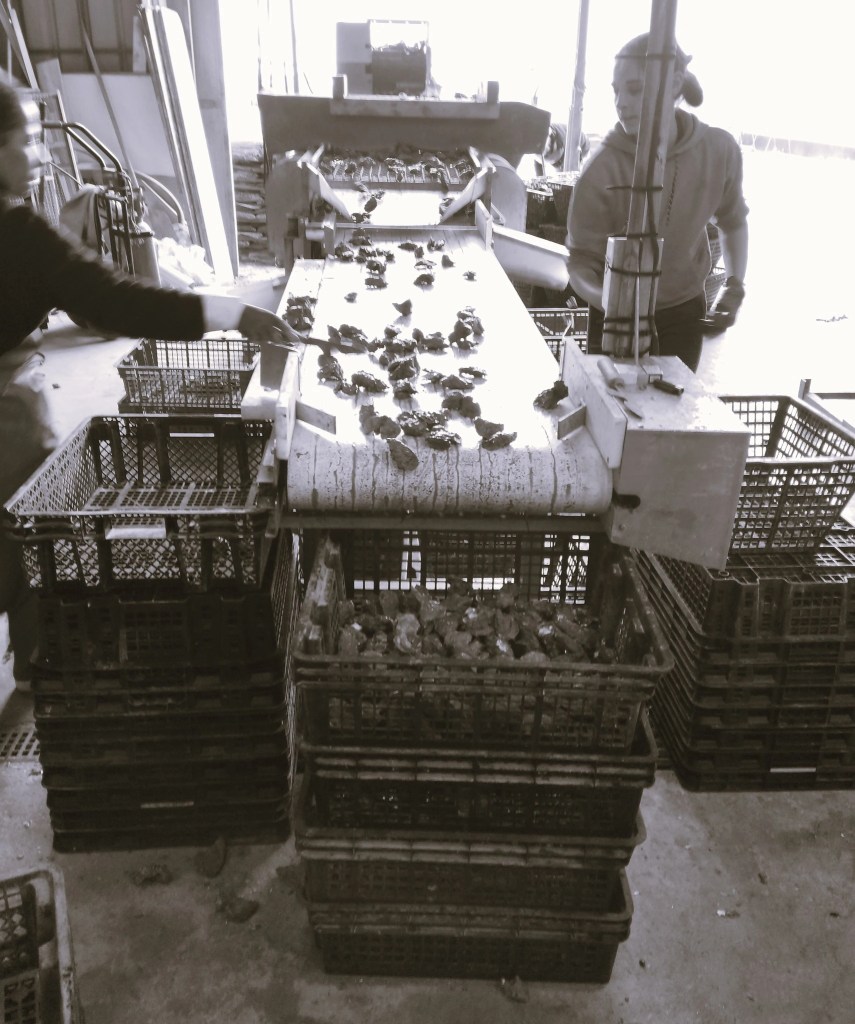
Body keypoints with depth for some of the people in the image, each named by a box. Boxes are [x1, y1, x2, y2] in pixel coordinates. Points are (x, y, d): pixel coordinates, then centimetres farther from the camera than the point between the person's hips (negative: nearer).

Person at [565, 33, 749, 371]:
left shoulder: (719, 150, -12)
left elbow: (732, 222, 7)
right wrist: (606, 299, -38)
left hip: (684, 314, 3)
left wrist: (734, 283, -7)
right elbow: (581, 260, -17)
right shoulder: (602, 169, -22)